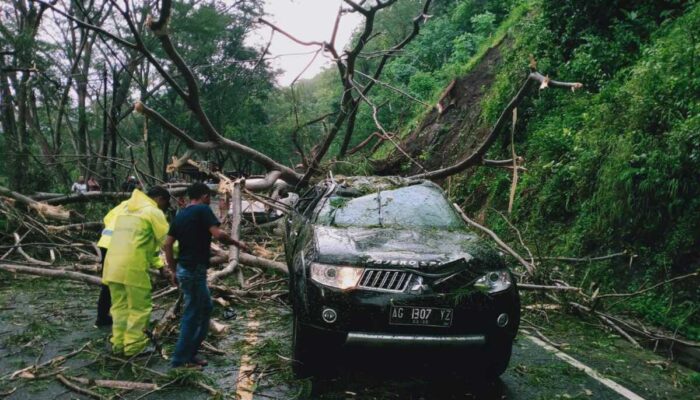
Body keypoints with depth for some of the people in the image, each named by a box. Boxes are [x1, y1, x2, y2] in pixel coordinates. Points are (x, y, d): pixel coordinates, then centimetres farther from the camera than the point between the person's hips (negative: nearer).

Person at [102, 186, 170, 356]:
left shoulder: (127, 210, 24)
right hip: (133, 267, -8)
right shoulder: (153, 212, -2)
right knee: (139, 307, 3)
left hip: (112, 264, 8)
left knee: (119, 306, 16)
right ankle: (133, 345, 7)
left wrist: (158, 263, 26)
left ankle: (118, 343, 21)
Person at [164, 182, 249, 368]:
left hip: (184, 268, 9)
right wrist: (237, 243, -6)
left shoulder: (180, 215, 14)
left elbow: (167, 244, 12)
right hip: (194, 269, -9)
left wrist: (173, 270, 16)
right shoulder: (203, 210, -10)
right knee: (192, 314, 1)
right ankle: (181, 359, 8)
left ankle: (189, 353, 24)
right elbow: (218, 234, -21)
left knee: (205, 307, 19)